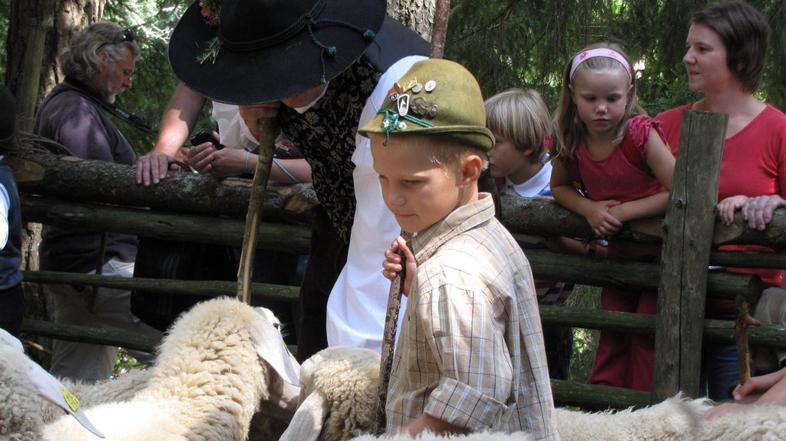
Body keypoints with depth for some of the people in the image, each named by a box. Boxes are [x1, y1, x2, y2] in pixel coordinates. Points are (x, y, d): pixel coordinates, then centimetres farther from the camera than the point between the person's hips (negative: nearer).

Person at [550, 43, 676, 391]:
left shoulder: (640, 134, -23)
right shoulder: (573, 142, -8)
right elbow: (559, 186, 9)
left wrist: (624, 211, -22)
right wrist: (589, 209, -11)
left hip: (660, 250, -5)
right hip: (620, 251, 5)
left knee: (647, 334, -4)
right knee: (612, 336, 10)